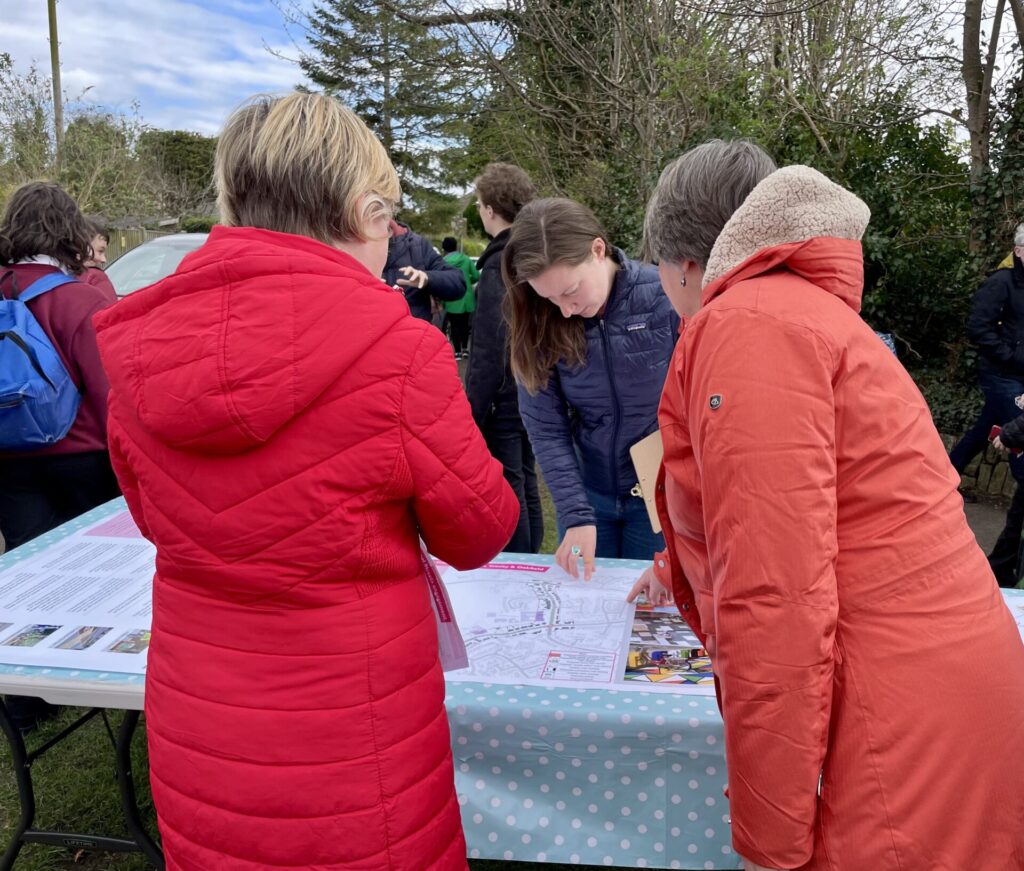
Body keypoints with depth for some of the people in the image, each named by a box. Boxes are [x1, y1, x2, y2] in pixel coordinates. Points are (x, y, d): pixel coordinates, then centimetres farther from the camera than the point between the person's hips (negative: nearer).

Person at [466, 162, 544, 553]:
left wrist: (473, 413, -17)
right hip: (533, 392, 9)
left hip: (502, 399, -9)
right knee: (525, 482, 18)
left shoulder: (499, 264, -18)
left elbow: (490, 350, -21)